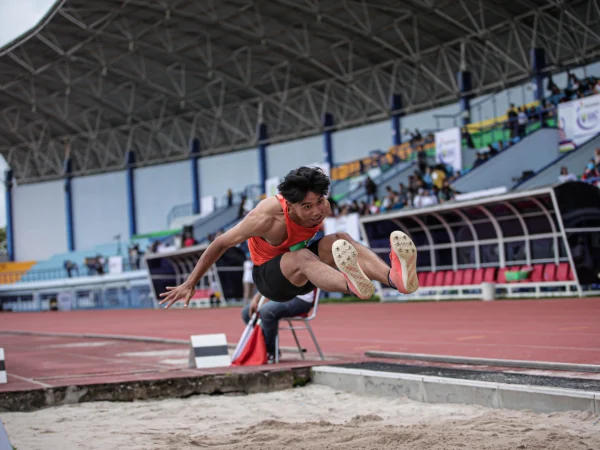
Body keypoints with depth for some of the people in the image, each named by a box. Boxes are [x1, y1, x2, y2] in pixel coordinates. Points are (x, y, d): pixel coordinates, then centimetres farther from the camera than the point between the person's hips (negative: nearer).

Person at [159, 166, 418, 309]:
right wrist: (190, 285, -12)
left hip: (303, 276, 6)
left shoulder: (322, 208, -15)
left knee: (341, 240, -24)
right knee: (302, 258, -39)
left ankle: (394, 277, -52)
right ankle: (354, 286, -73)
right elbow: (220, 244, -19)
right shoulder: (268, 217, -30)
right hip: (270, 277, -5)